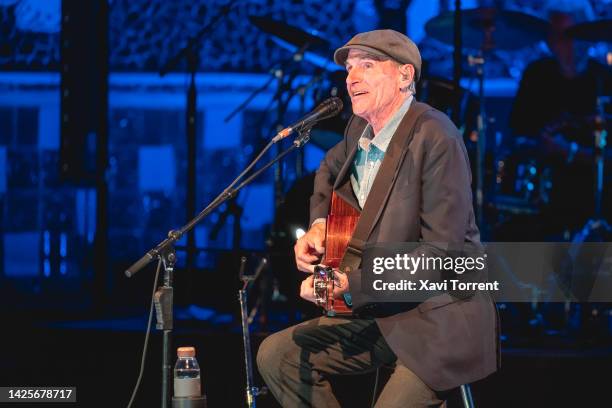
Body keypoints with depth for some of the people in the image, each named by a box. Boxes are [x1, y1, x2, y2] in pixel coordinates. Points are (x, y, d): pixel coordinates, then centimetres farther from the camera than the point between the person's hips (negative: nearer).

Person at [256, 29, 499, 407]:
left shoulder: (435, 138, -19)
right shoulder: (361, 129, 6)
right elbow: (331, 170, 32)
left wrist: (351, 284, -24)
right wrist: (318, 224, 12)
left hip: (440, 320, -9)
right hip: (381, 315, 9)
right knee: (275, 356, 4)